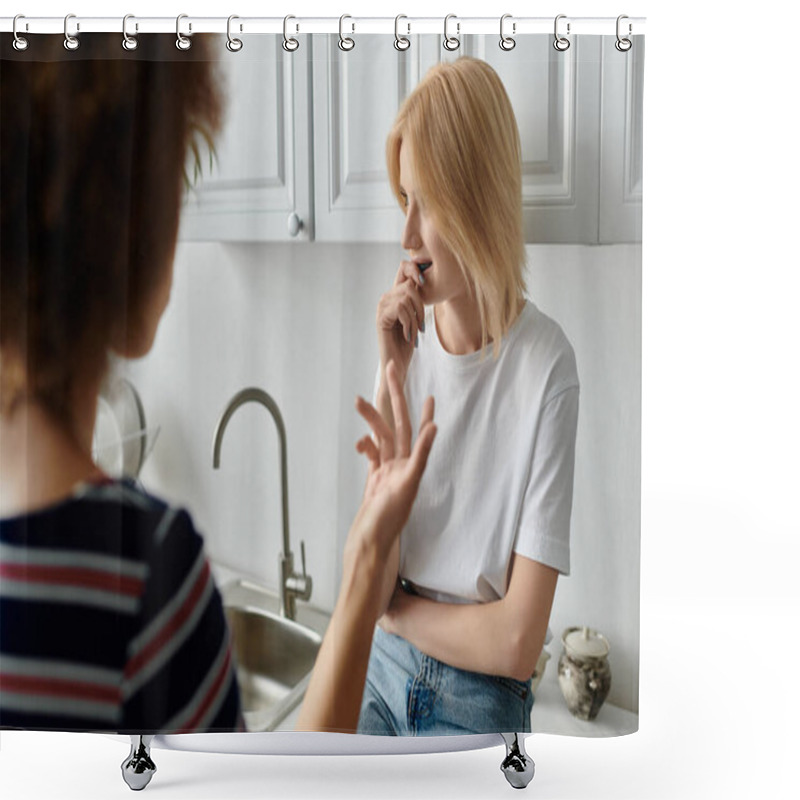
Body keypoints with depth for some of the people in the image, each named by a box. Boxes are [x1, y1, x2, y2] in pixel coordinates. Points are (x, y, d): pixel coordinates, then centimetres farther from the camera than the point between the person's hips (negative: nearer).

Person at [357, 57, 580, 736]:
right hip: (385, 669, 4)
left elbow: (517, 641, -18)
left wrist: (396, 608, -4)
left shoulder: (545, 367, -19)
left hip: (479, 702, -3)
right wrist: (390, 378, -16)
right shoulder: (411, 335, -5)